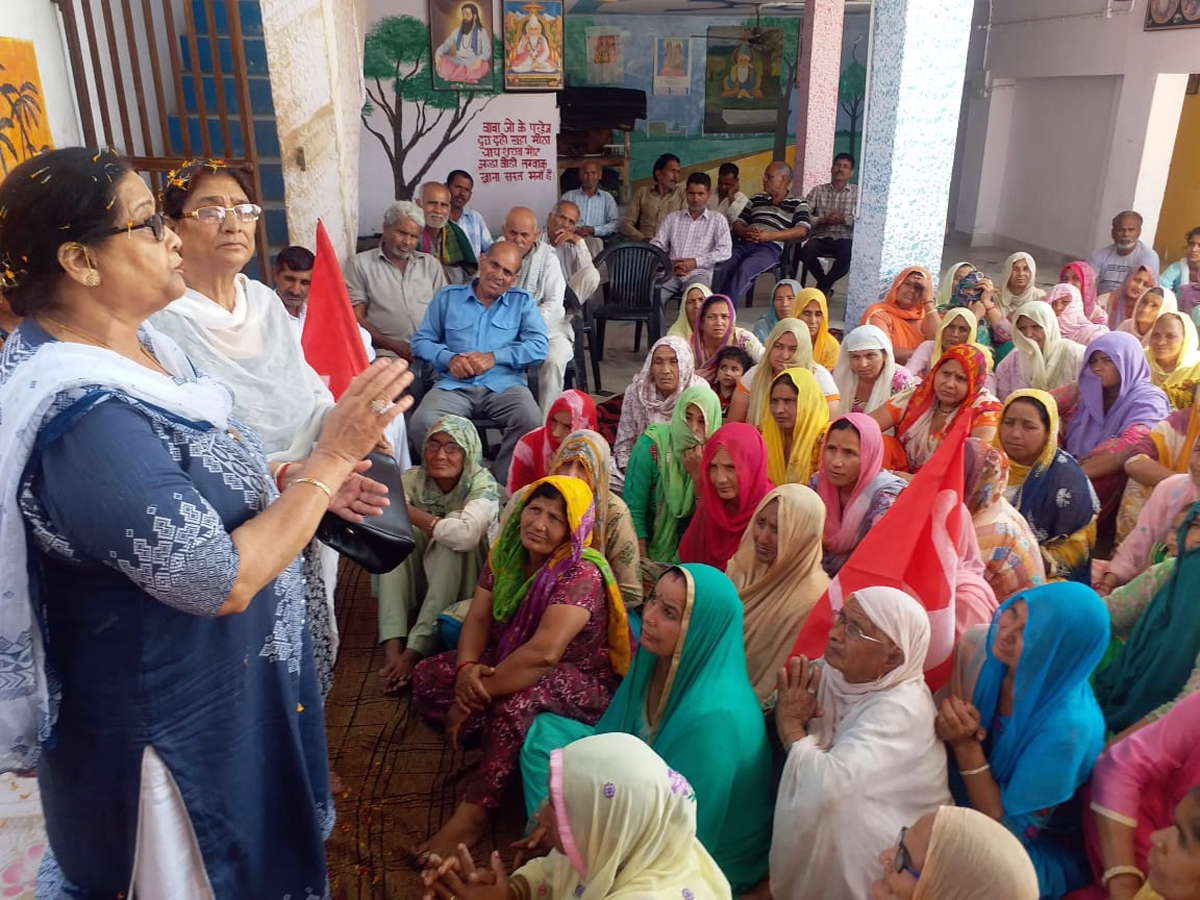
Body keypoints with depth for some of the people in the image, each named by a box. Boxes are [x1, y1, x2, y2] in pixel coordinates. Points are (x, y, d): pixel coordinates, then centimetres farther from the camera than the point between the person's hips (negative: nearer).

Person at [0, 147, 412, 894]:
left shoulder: (136, 341, -3)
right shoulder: (86, 417, -33)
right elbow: (224, 583, -31)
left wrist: (305, 484, -2)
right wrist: (332, 457, -27)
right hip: (166, 715, -9)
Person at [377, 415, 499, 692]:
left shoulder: (482, 483, -18)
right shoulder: (413, 479, -6)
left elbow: (466, 535, -37)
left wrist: (410, 513, -27)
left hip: (467, 582, -3)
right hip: (419, 579, 4)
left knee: (455, 541, -32)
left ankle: (416, 649, -35)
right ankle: (392, 646, -34)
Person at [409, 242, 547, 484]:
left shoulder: (522, 302, 17)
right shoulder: (447, 296, 19)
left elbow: (539, 347, 3)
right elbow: (421, 341, 15)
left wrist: (494, 357, -9)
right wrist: (449, 358, -6)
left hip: (504, 384, 0)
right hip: (454, 385, 1)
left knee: (531, 422, -33)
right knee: (423, 422, -31)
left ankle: (499, 484, -13)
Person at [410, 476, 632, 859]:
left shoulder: (582, 574, -26)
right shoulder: (507, 553, -3)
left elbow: (543, 652, -36)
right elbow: (478, 617, -4)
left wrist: (475, 696, -30)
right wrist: (466, 667, -26)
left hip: (583, 682, -8)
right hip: (510, 662, 8)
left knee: (515, 698, -39)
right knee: (427, 676, -8)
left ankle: (472, 813, -25)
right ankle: (494, 755, -5)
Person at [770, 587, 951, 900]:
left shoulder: (901, 708, -22)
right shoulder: (831, 672, -4)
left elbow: (826, 784, -32)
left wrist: (791, 725, -19)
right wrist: (786, 715, -19)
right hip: (833, 831, 5)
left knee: (827, 800, -23)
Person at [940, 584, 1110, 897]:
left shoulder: (1066, 726, -34)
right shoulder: (977, 646, -20)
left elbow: (1009, 831, -23)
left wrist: (967, 746, -33)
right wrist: (949, 727, -27)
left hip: (1042, 849, -5)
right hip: (967, 802, 5)